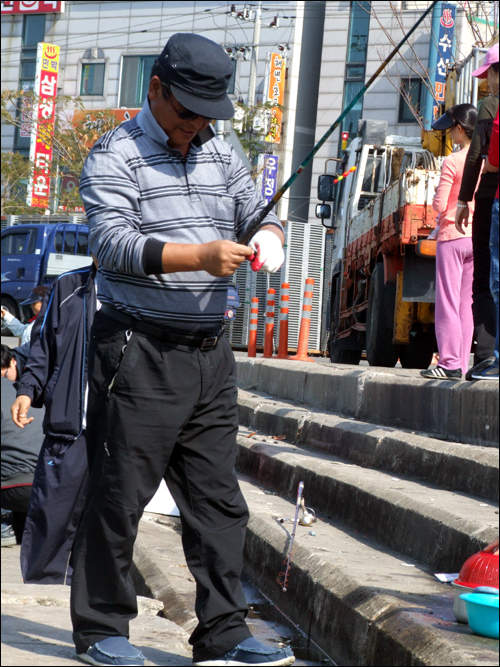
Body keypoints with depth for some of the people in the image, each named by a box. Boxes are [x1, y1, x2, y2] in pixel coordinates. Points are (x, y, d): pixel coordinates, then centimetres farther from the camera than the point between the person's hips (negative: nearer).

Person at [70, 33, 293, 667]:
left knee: (218, 500, 6)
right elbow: (113, 243, -18)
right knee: (118, 498, -2)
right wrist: (200, 255, -29)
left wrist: (267, 236, -10)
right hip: (139, 355, -6)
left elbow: (258, 210, 16)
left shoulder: (221, 154, 15)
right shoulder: (115, 155, -6)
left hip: (210, 354, 7)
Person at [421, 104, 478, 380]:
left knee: (448, 301, -3)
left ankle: (450, 363, -6)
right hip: (480, 236, 6)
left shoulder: (452, 162, -12)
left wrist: (437, 195, 8)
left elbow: (440, 205, -12)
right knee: (467, 302, 10)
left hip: (452, 236, -6)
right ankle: (462, 362, 9)